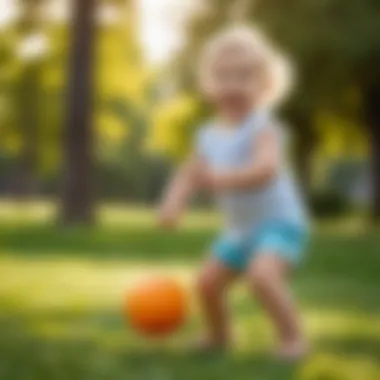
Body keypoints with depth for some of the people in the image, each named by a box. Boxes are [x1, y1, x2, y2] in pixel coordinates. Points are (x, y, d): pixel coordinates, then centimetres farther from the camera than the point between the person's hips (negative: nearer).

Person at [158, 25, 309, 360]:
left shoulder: (263, 128, -21)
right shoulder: (209, 137, 1)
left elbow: (264, 169, -38)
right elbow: (188, 176, 8)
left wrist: (220, 178, -49)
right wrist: (173, 204, -12)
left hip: (280, 223, -8)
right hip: (241, 229, 8)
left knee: (262, 274, -32)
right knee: (209, 281, 14)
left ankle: (294, 338, -18)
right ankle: (219, 335, 40)